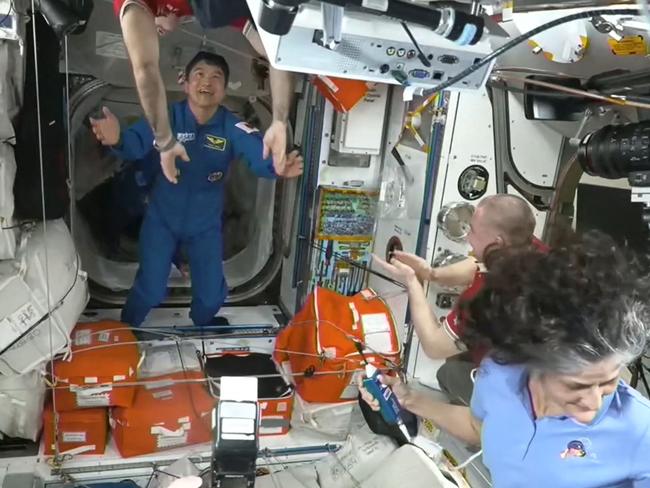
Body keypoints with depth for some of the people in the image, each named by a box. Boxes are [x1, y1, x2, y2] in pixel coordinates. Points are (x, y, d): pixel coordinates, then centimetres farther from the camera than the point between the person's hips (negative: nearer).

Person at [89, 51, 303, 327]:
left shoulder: (232, 128, -18)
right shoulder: (167, 117, -19)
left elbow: (259, 153, -36)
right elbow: (137, 143, -36)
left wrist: (276, 166, -61)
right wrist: (118, 140, -61)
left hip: (206, 224, 2)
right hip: (162, 219, -1)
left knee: (211, 294, 12)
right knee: (150, 290, 5)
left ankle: (202, 332, 47)